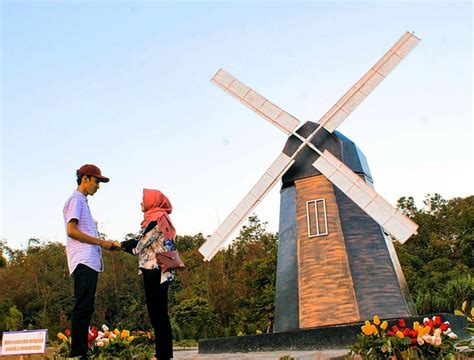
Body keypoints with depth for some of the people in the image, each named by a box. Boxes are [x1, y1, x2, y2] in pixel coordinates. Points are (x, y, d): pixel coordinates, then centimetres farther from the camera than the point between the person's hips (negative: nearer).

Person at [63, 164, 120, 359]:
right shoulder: (76, 199, -2)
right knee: (83, 308, -12)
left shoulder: (83, 201, 26)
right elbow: (71, 231, -13)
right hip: (84, 262, -10)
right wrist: (101, 242, -9)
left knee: (85, 309, 7)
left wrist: (106, 245, 13)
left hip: (90, 262, 10)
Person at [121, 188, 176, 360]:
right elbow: (144, 246, 16)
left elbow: (141, 242, -10)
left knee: (157, 311, -6)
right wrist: (125, 245, 13)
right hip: (155, 271, 9)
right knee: (157, 311, 10)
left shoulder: (157, 218, -9)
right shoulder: (157, 218, 19)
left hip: (155, 270, -9)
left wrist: (120, 245, 3)